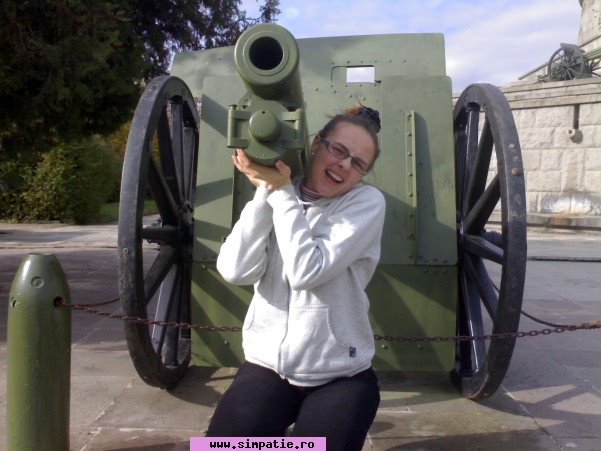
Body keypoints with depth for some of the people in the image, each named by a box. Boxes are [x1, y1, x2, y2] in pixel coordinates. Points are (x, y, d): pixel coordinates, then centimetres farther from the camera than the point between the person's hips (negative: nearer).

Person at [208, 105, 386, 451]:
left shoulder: (368, 202, -8)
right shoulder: (277, 198, 2)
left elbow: (306, 272, -19)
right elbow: (236, 271, -12)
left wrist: (282, 190, -16)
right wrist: (266, 190, -13)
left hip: (341, 376, -2)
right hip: (268, 366, 2)